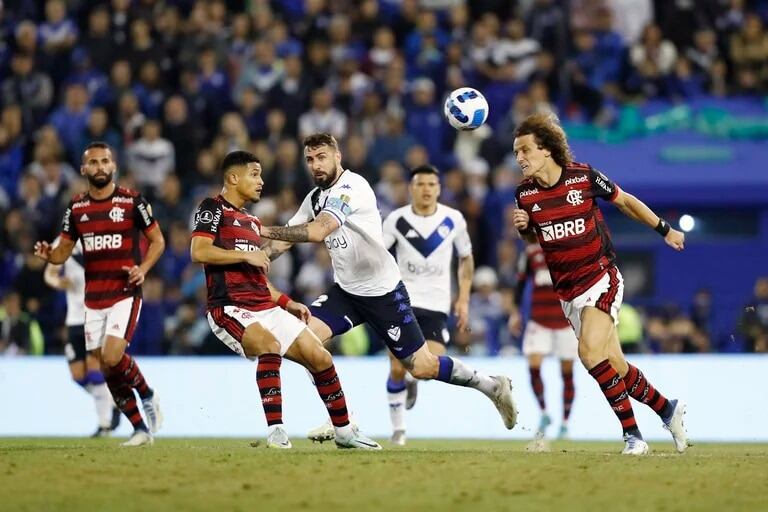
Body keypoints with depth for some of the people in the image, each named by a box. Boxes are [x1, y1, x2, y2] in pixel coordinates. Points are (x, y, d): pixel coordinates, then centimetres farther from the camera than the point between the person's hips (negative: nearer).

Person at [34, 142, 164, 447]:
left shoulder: (132, 201, -3)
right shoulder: (76, 208, 8)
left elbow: (157, 240, 4)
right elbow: (64, 250, 13)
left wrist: (143, 269, -13)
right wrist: (48, 254, -10)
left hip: (125, 293, -5)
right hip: (93, 298, 5)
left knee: (112, 357, -21)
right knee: (105, 367, 3)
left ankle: (148, 396, 8)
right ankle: (141, 429, 14)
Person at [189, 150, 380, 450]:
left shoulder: (252, 222, 23)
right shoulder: (213, 209, -2)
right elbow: (198, 252, -18)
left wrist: (286, 302, 19)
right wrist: (246, 256, -15)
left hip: (266, 309, 9)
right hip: (229, 309, -9)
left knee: (319, 356, 1)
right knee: (269, 344, -35)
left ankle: (344, 432, 15)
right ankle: (276, 432, -34)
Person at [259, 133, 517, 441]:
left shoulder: (351, 187, -21)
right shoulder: (315, 198, 7)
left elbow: (317, 231, -33)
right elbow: (287, 238, 10)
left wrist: (267, 230, -29)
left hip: (384, 291, -8)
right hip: (346, 290, 8)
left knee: (421, 367, -3)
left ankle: (492, 386, 19)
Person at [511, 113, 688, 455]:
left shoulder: (583, 177, -10)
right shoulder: (525, 193, -1)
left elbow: (624, 202, 5)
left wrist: (665, 230, 12)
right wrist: (522, 227, -7)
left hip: (601, 278, -5)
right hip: (567, 292, 5)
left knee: (591, 352, -23)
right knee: (617, 368, 5)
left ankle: (632, 433, -14)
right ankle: (668, 409, 26)